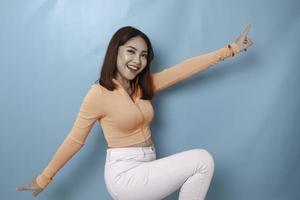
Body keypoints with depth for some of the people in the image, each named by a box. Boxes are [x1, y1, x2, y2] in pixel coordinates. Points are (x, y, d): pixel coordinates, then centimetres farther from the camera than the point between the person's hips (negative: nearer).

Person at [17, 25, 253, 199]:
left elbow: (186, 68, 3)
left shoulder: (144, 85, 7)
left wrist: (232, 48, 1)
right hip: (125, 174, -7)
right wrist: (44, 179, 1)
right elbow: (74, 140, -5)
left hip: (146, 170, 7)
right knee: (203, 160, -11)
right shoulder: (99, 93, -12)